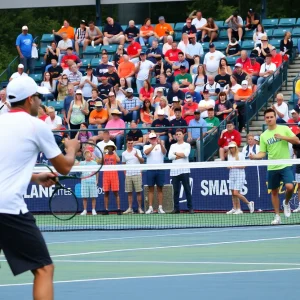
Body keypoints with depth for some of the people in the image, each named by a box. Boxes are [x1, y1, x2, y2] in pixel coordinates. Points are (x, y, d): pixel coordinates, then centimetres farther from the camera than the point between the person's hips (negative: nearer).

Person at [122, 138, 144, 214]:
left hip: (137, 174, -2)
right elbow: (124, 164, 16)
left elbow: (142, 161, -5)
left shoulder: (137, 151, 3)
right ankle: (130, 208, 5)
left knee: (138, 192, -3)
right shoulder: (124, 153, 10)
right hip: (128, 175, 2)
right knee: (129, 192, 2)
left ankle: (140, 208, 1)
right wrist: (125, 174, 7)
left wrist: (137, 156, -24)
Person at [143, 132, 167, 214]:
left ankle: (160, 208, 4)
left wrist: (160, 144, -31)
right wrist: (153, 145, -26)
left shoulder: (161, 146, 8)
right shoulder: (147, 146, 7)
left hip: (160, 170, 0)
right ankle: (150, 208, 2)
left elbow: (164, 152, -13)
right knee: (151, 189, 1)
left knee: (160, 189, 3)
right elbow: (146, 152, -14)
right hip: (150, 170, 0)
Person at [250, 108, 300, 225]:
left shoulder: (284, 129, 0)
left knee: (289, 187, -21)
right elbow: (262, 153, 5)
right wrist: (255, 156, -16)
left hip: (285, 165, -3)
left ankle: (286, 203, 9)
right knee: (274, 192, 7)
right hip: (272, 168, 3)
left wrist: (283, 137, -17)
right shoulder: (263, 135, 6)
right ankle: (277, 216, 17)